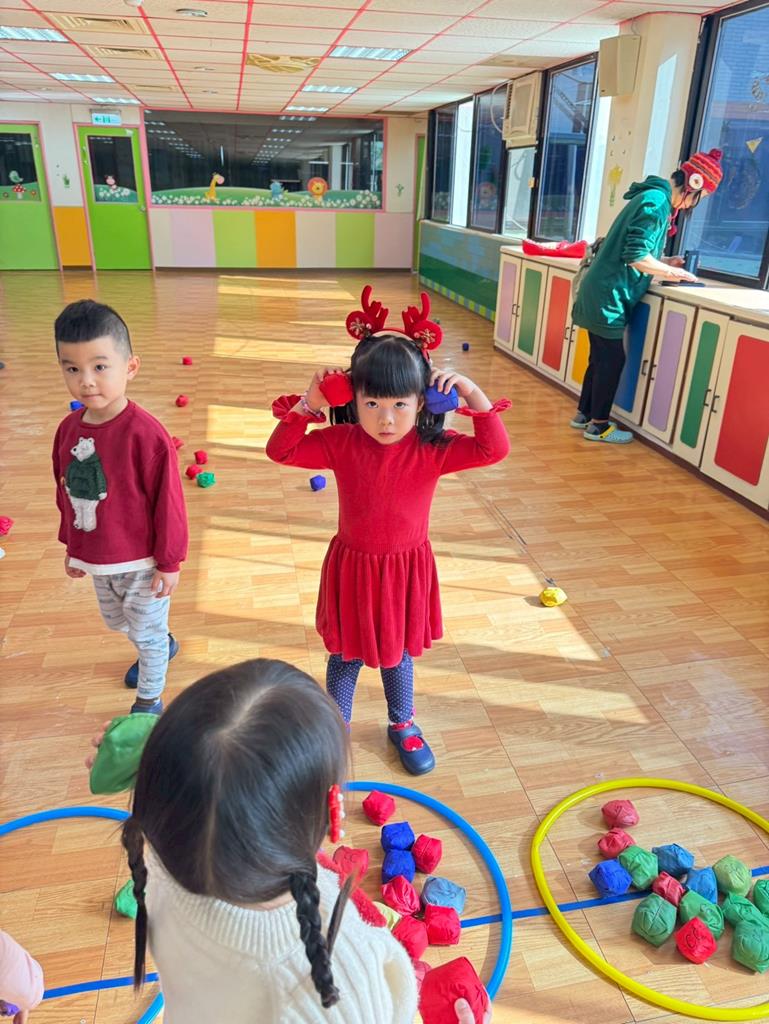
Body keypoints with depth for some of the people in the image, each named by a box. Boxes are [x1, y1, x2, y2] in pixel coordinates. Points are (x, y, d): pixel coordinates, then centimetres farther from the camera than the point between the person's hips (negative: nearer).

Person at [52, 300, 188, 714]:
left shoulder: (145, 433, -27)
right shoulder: (69, 428, -6)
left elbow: (167, 501, -21)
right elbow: (66, 493, 6)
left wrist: (169, 562, -15)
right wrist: (71, 546, 15)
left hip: (142, 561, -7)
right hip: (96, 558, 7)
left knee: (147, 632, 15)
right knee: (116, 620, 30)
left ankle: (149, 702, 39)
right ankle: (162, 645, 59)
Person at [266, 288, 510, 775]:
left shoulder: (432, 448, -16)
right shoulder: (341, 442, -14)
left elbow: (494, 449, -24)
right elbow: (281, 451, -13)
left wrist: (473, 394, -34)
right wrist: (309, 403, -25)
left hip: (406, 570, 0)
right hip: (353, 568, 0)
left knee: (398, 654, 22)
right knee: (346, 656, 19)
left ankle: (403, 724, 49)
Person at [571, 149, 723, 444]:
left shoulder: (654, 197, 15)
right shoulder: (657, 201, -15)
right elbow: (637, 258, -21)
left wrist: (665, 263, 12)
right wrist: (673, 272, -9)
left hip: (602, 292, 9)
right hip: (609, 295, -9)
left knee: (601, 358, 16)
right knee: (612, 360, -1)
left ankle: (584, 414, 26)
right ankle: (598, 425, 8)